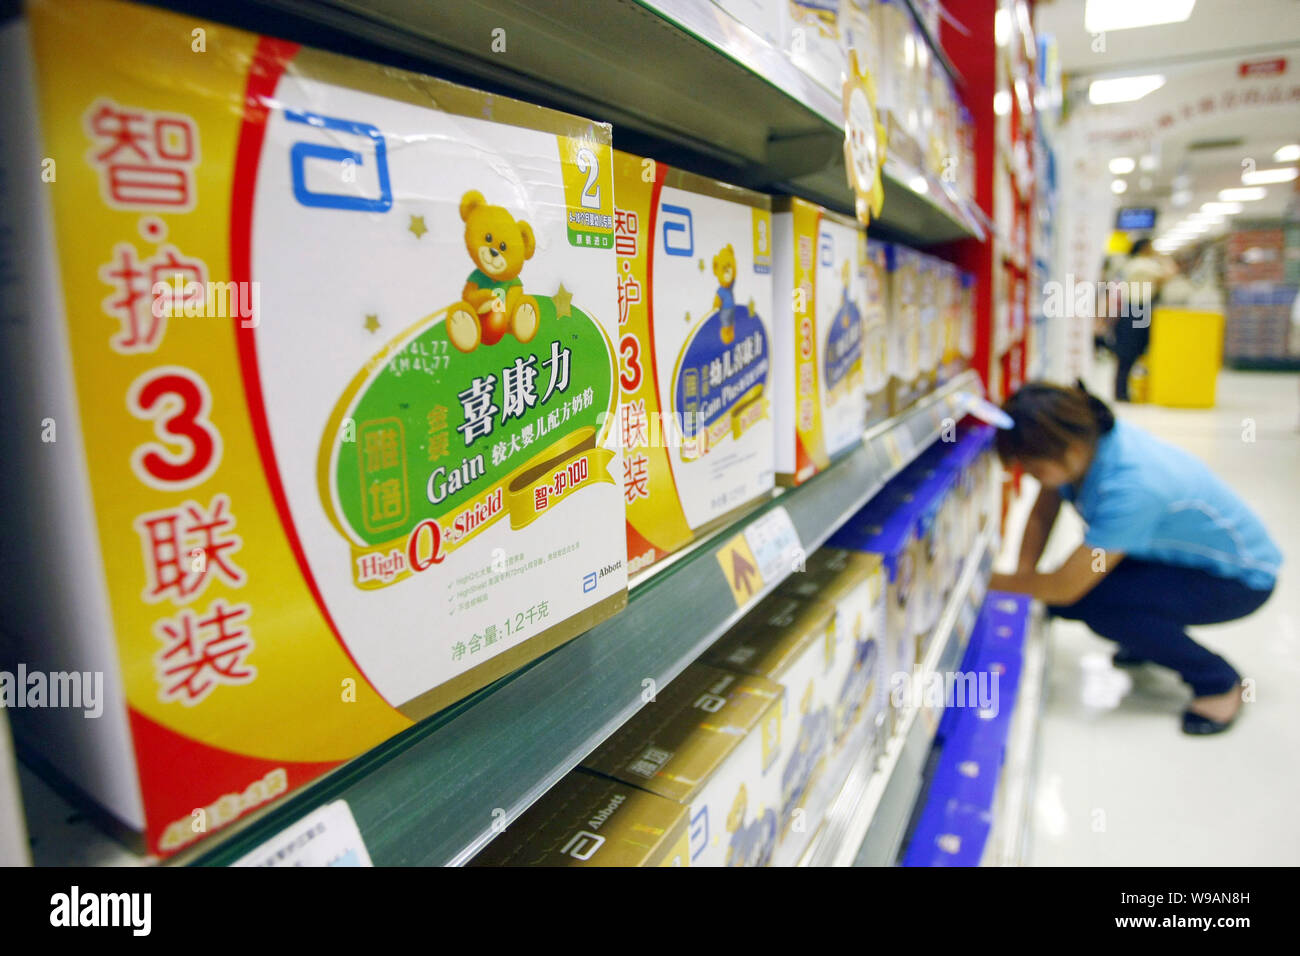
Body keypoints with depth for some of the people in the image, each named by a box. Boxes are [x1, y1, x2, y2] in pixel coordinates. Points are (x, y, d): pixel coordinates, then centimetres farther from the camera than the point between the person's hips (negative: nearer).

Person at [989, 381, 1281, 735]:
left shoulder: (1129, 487, -38)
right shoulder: (1084, 437, -17)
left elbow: (1064, 588, -30)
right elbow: (1041, 516, -4)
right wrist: (1024, 580, -13)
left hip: (1241, 579, -7)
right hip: (1177, 556, 7)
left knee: (1097, 603, -30)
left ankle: (1219, 682, -5)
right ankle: (1147, 639, 19)